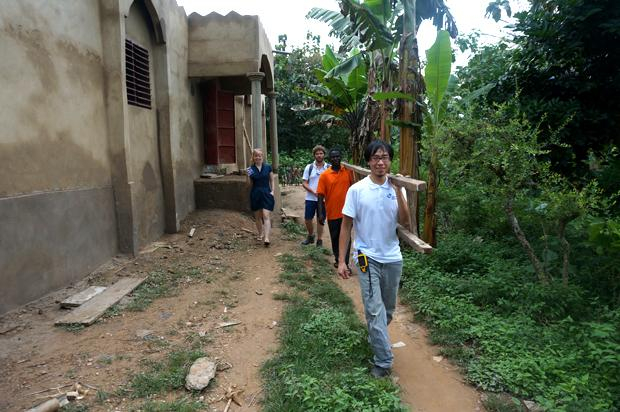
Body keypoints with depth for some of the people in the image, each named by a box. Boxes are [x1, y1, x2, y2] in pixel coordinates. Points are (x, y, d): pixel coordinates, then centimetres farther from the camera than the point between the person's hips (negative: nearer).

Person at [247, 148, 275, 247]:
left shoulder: (268, 167, 2)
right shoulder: (251, 169, 2)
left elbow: (272, 180, 10)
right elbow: (249, 184, 4)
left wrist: (272, 191, -1)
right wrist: (249, 176, -14)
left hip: (266, 194, -2)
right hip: (255, 195, 2)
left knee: (266, 216, -10)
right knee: (258, 216, 12)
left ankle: (266, 238, -16)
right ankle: (260, 234, 31)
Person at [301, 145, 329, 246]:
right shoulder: (309, 167, 1)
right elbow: (304, 183, 0)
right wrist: (313, 192, -14)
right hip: (310, 198, 1)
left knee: (320, 220, 7)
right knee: (307, 219, 6)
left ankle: (319, 240, 20)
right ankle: (310, 236, 31)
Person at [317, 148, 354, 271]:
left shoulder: (348, 171, 0)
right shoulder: (324, 175, -5)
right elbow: (320, 196, -5)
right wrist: (321, 213, -11)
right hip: (332, 213, 0)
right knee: (335, 237, 15)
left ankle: (345, 263, 7)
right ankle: (338, 259, 33)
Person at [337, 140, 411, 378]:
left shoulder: (396, 188, -1)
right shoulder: (357, 190, -8)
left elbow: (405, 223, -9)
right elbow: (346, 226, -5)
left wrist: (398, 192, -18)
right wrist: (341, 260, -8)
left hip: (392, 258, 4)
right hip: (368, 258, -3)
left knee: (388, 309, 18)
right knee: (374, 310, -4)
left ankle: (375, 338, 45)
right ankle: (383, 361, 9)